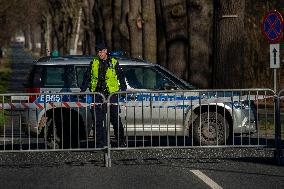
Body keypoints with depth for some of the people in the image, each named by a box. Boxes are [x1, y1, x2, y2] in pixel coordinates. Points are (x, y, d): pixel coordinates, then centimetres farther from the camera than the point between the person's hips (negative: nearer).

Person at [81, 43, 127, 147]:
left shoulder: (114, 63, 7)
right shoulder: (94, 63, 12)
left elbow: (121, 76, 10)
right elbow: (87, 78, 17)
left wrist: (123, 89, -1)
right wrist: (82, 90, 9)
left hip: (112, 94, -2)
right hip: (98, 95, 3)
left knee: (115, 118, -2)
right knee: (97, 119, 0)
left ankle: (121, 141, 6)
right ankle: (100, 142, 6)